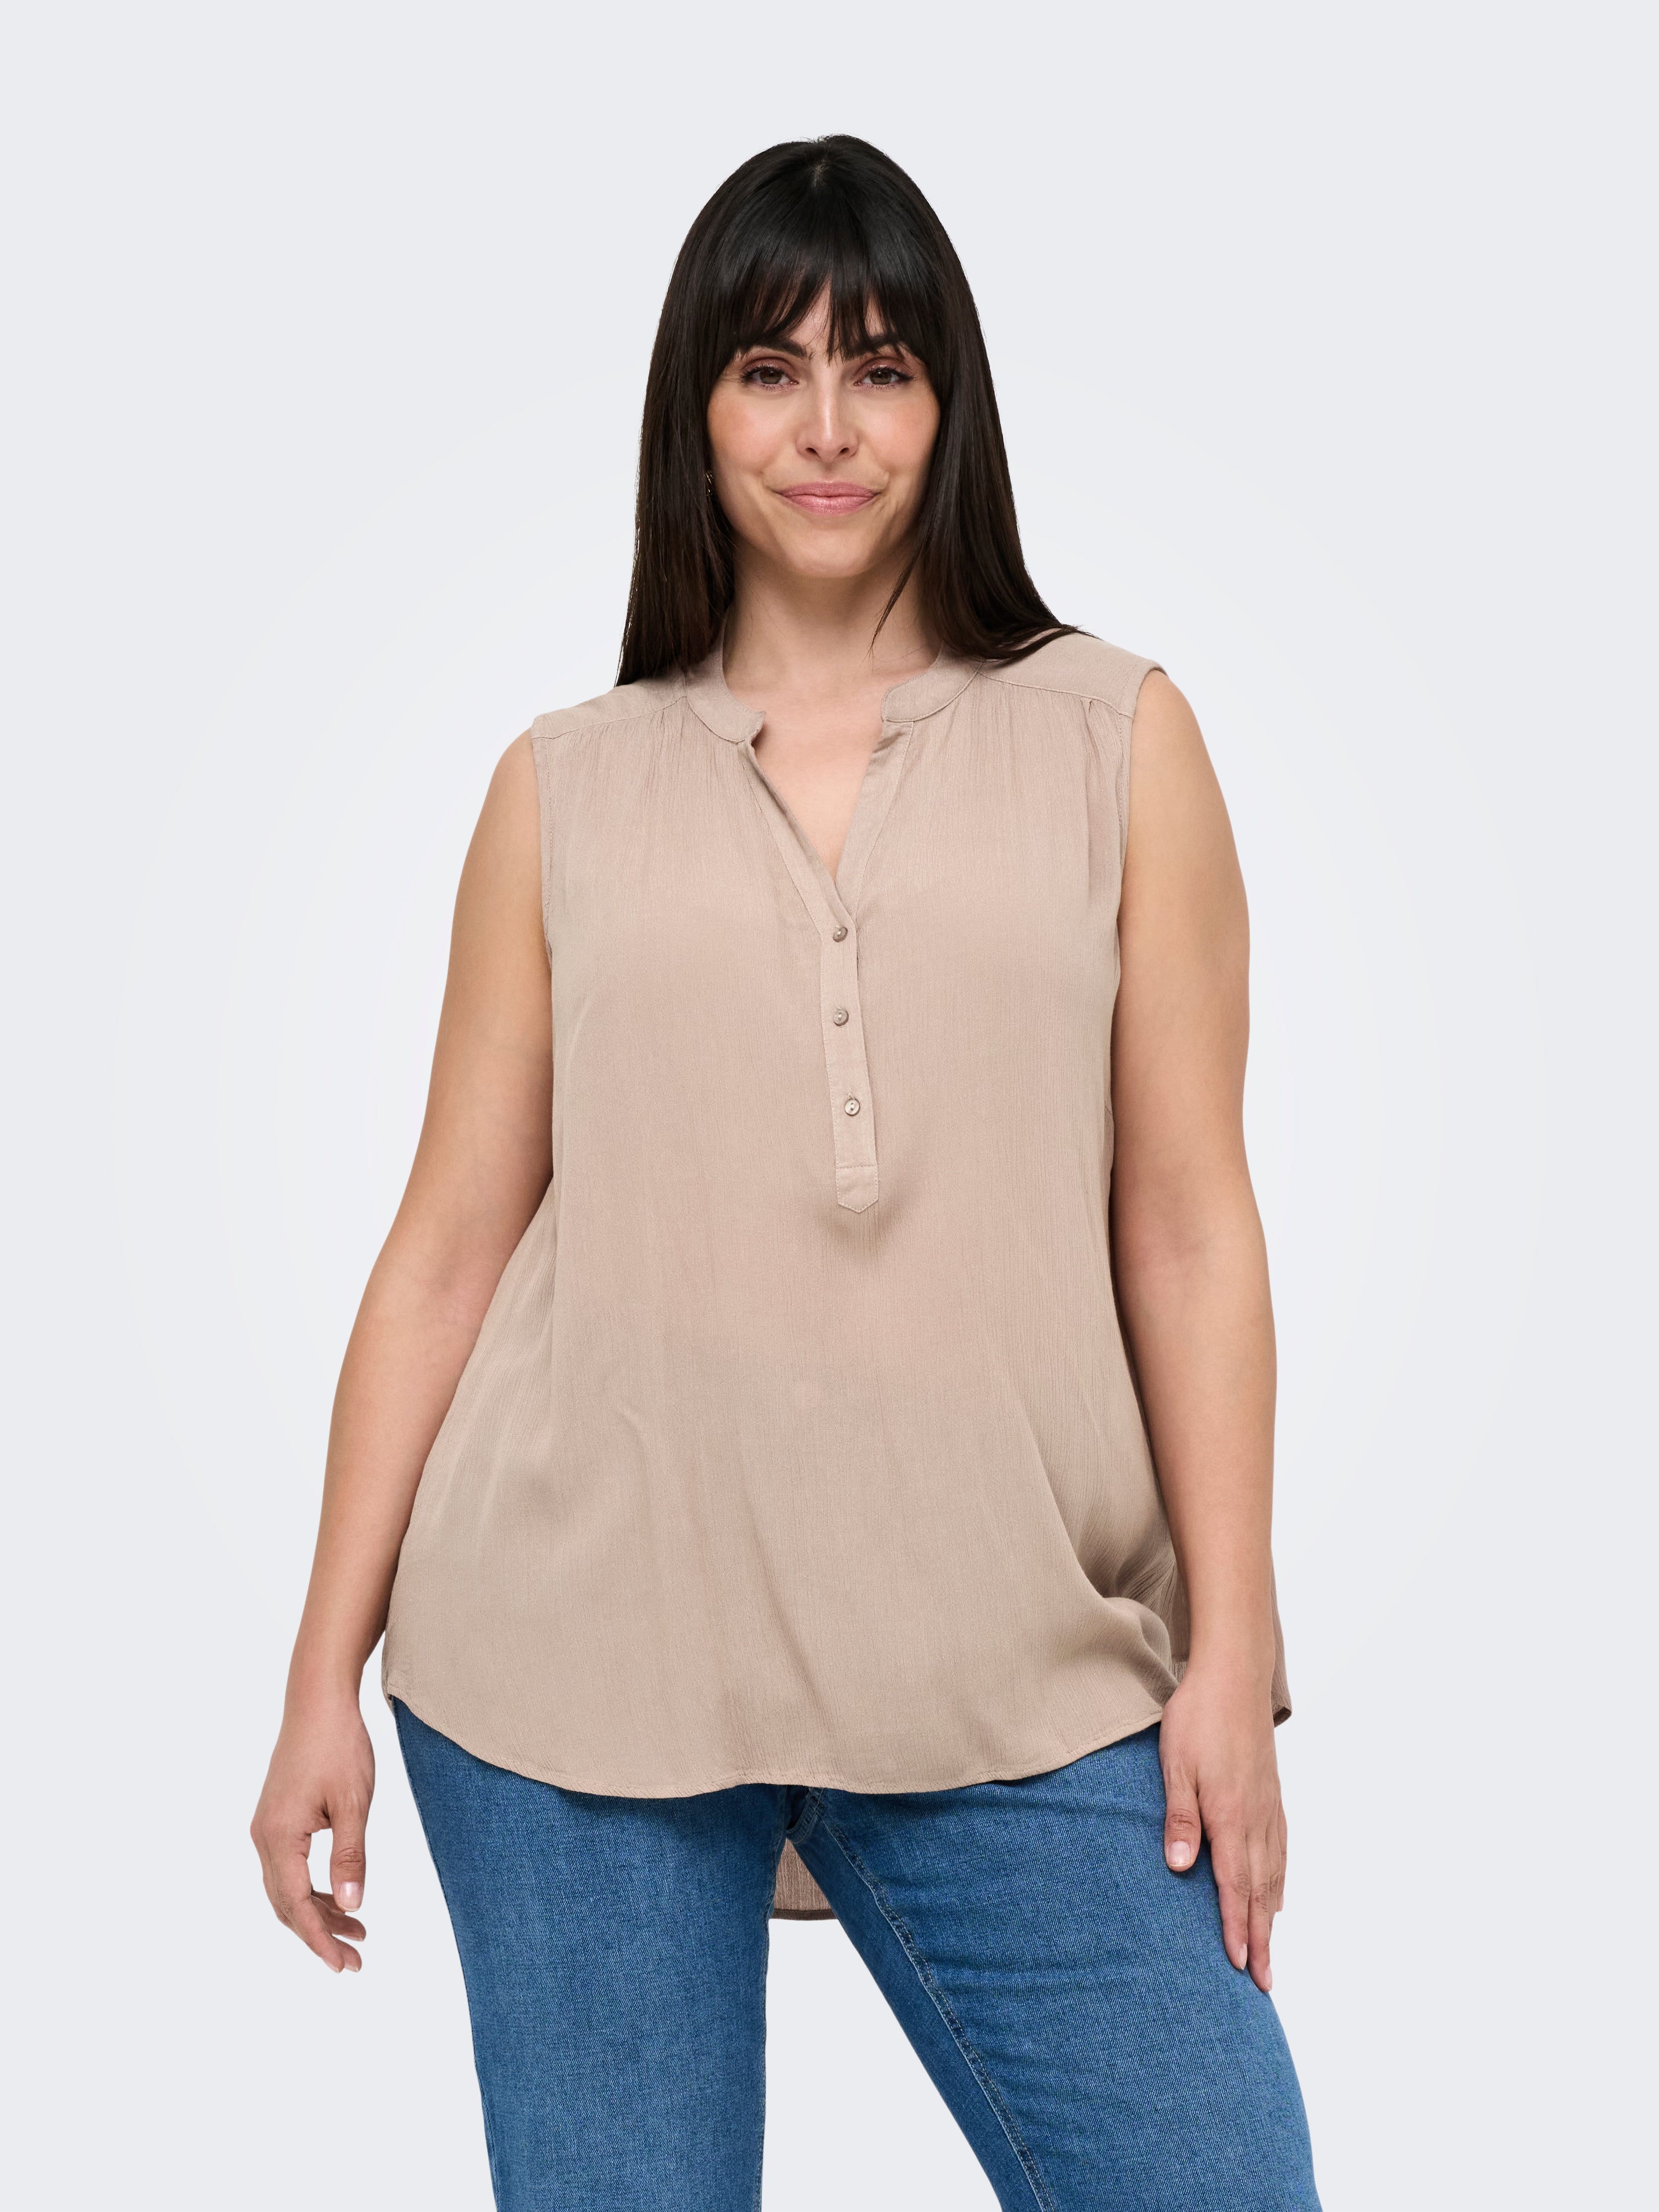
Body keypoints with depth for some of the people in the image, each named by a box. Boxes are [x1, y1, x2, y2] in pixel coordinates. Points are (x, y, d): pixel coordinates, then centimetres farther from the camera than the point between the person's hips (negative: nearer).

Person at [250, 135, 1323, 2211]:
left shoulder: (1116, 738, 7)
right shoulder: (565, 787, 8)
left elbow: (1189, 1226, 4)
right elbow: (446, 1244, 7)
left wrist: (1231, 1654, -1)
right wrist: (325, 1674, 6)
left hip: (1014, 1661, 0)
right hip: (578, 1643, 1)